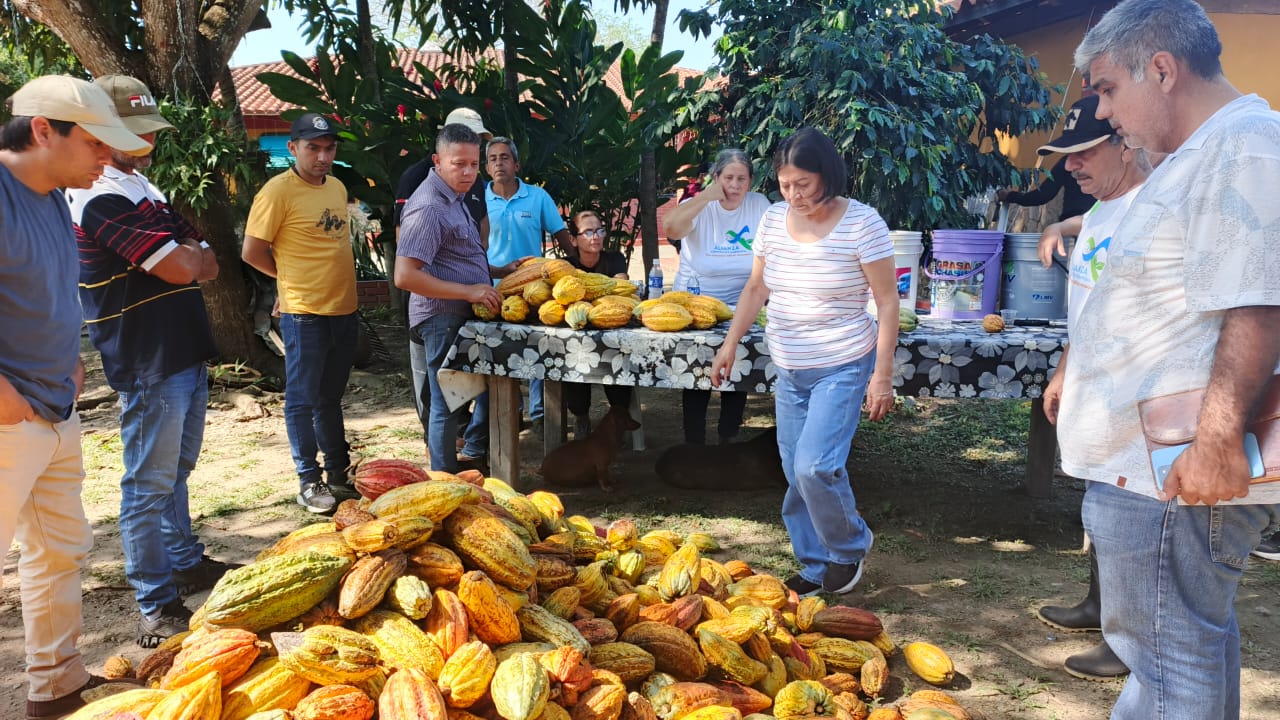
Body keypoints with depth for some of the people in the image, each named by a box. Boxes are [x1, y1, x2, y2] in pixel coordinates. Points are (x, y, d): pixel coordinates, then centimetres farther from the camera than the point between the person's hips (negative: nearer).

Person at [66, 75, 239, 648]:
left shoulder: (142, 188, 16)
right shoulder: (102, 199, -16)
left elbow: (205, 265, 13)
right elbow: (181, 268, -22)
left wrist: (185, 256, -8)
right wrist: (184, 254, 0)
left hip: (185, 354, 10)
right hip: (149, 366, -10)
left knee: (175, 472, 20)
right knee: (150, 483, -2)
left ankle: (186, 564, 34)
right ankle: (156, 606, 7)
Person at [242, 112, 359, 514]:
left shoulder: (337, 187, 10)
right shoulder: (278, 191, -11)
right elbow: (252, 252, -10)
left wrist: (336, 283, 12)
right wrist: (293, 278, 1)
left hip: (344, 309, 7)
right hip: (304, 313, -7)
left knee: (331, 396, 17)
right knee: (303, 399, 4)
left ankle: (339, 471, 28)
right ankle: (309, 481, 13)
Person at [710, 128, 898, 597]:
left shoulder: (862, 223, -13)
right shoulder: (774, 220, 2)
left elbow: (887, 302, -10)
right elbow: (756, 288, 11)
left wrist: (882, 376, -13)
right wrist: (730, 344, 5)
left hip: (842, 369, -6)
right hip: (789, 371, 6)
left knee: (815, 466, -16)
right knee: (797, 475, 9)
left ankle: (850, 547, 11)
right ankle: (816, 567, 25)